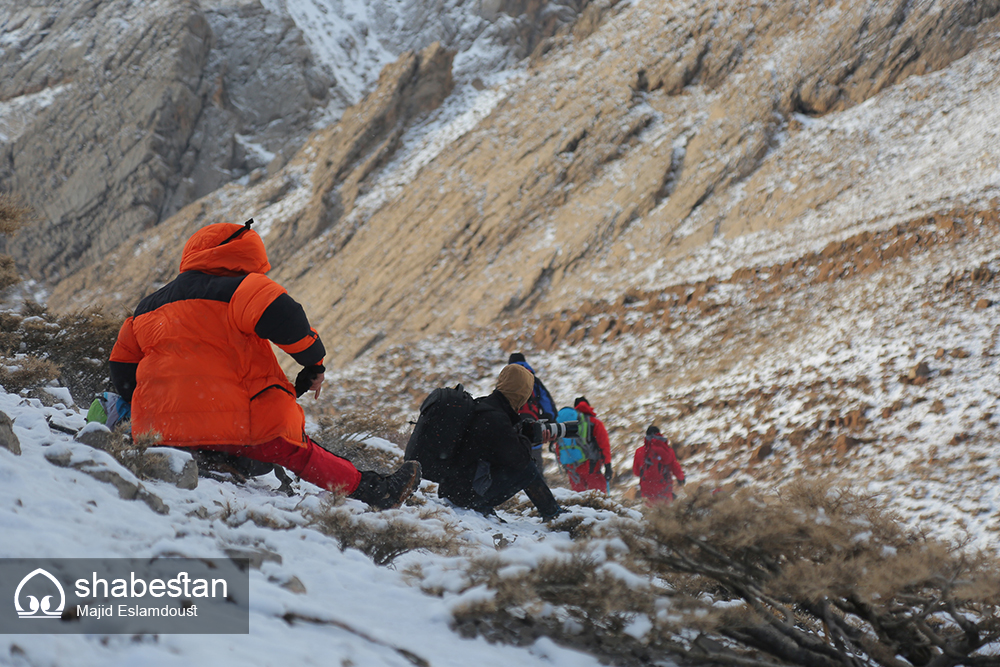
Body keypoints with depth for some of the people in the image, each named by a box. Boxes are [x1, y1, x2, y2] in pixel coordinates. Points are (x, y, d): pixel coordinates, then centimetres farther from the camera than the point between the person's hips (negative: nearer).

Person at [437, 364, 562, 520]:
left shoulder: (480, 405, 7)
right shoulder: (495, 418, -21)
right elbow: (520, 459, -14)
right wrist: (525, 441, 4)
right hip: (467, 494, -9)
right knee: (527, 469, -2)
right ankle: (553, 515, 12)